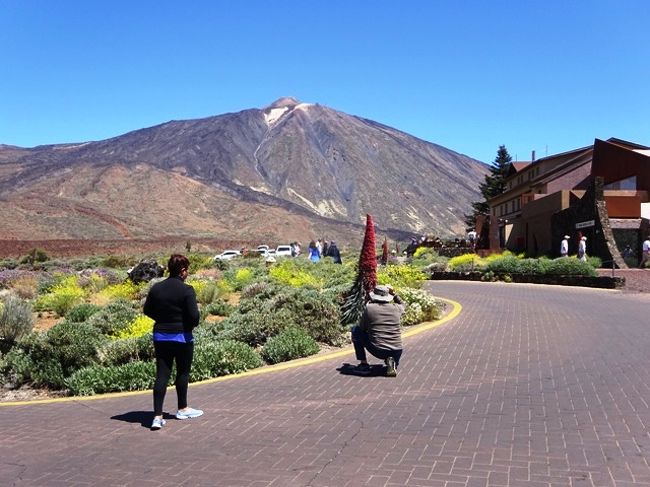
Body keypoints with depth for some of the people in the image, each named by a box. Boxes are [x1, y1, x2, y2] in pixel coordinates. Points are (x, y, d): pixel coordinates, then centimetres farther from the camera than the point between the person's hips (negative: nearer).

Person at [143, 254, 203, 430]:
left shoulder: (156, 288, 0)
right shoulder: (186, 290, -16)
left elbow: (147, 310, 8)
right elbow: (194, 315, -19)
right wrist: (191, 325, 2)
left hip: (160, 336, 4)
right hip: (182, 337, -4)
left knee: (162, 375, 5)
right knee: (183, 372, 15)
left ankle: (157, 416, -1)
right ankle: (182, 409, 30)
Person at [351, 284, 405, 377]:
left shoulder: (369, 307, -3)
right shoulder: (396, 308, 4)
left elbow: (362, 327, 10)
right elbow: (402, 304, 31)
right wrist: (393, 294, 23)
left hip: (377, 351, -3)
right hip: (396, 353, 3)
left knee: (356, 330, 18)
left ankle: (364, 364, 13)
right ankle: (392, 362, 6)